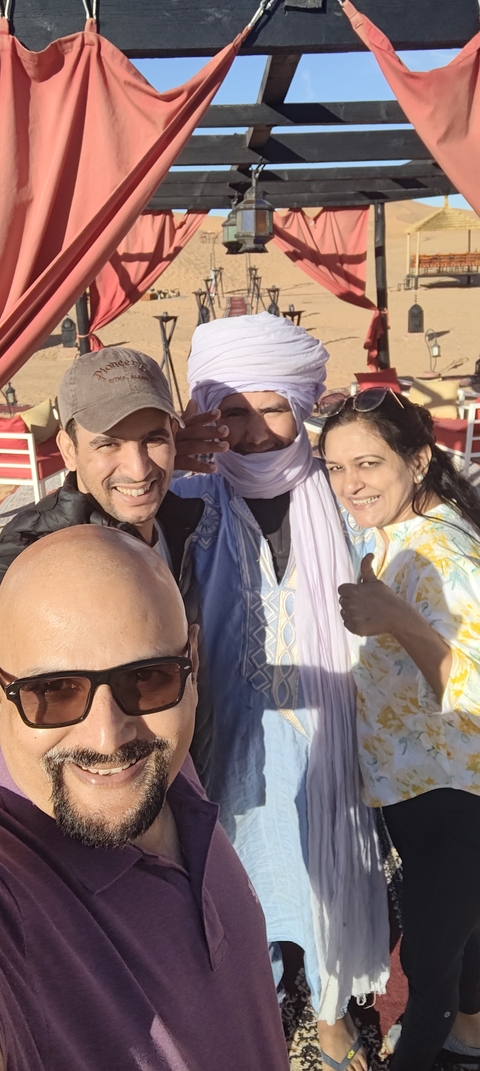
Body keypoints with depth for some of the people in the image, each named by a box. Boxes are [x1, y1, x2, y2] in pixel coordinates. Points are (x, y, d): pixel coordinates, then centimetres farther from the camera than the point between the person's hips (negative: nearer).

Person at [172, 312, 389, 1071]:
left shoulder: (338, 502, -4)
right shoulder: (194, 506, -7)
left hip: (326, 735, 1)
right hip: (238, 739, -1)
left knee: (328, 870, 16)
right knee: (248, 873, 15)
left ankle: (333, 1010, 42)